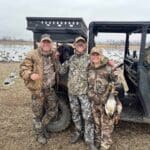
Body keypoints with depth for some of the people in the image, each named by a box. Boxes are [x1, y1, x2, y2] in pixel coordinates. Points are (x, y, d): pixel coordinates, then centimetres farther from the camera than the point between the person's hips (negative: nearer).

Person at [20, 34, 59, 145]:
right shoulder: (32, 55, -12)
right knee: (38, 114, 8)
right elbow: (23, 70, -13)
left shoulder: (54, 55, 5)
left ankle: (43, 127, 40)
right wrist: (30, 75, -33)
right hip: (38, 90, -5)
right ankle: (40, 134, 30)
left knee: (53, 111, 15)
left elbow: (57, 69, 23)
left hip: (50, 89, 5)